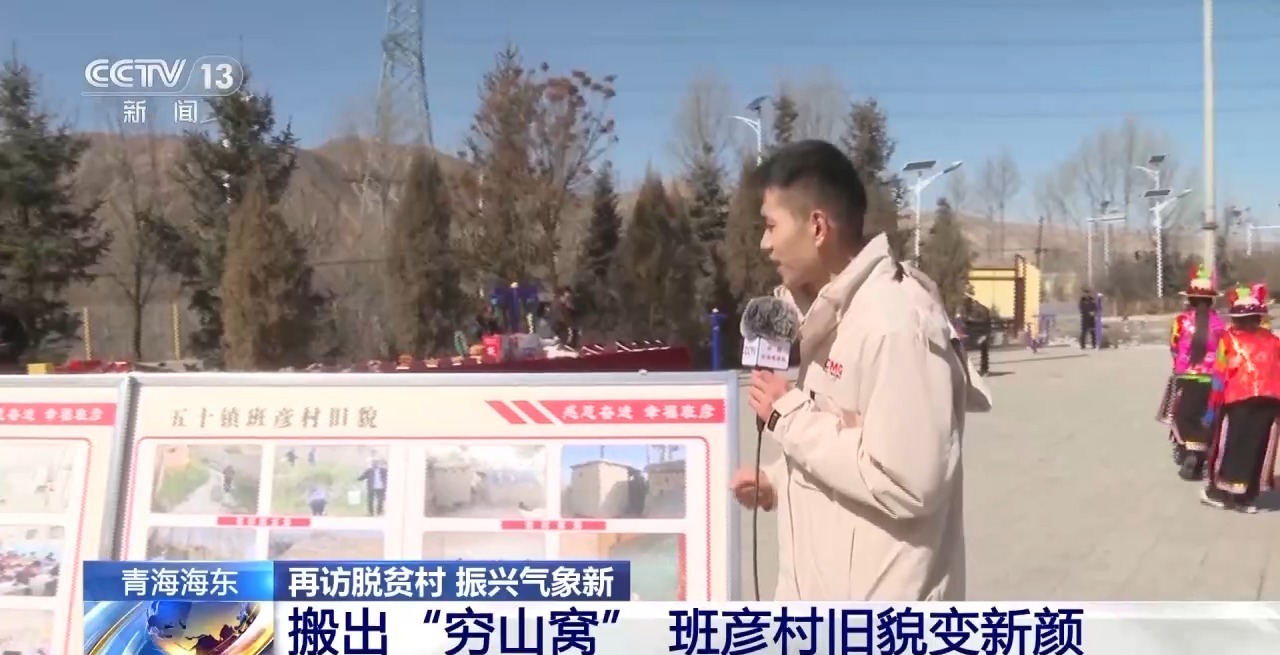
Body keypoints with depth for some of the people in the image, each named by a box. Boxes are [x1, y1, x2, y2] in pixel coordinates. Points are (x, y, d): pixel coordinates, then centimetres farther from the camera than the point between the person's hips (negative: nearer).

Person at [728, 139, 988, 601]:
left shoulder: (897, 323, -23)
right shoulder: (832, 313, 8)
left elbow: (905, 482, -26)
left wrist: (791, 415, -19)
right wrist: (776, 480, 3)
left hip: (880, 612, -9)